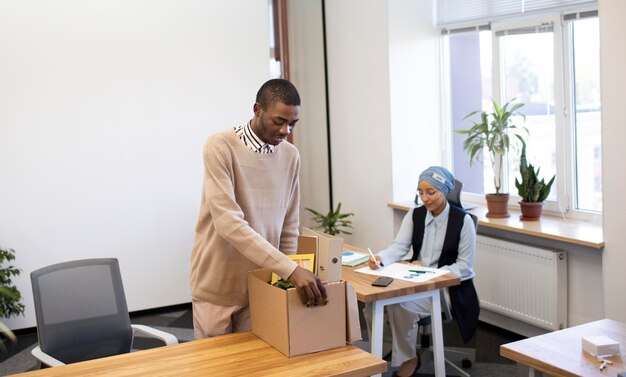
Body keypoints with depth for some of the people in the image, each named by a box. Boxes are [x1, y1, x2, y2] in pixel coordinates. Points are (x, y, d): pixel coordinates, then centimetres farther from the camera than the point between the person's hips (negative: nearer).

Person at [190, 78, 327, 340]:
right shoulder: (220, 146, -17)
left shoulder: (291, 156, 0)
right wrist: (291, 269, -33)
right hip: (218, 285, -4)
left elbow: (289, 228, 8)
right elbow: (228, 222, -28)